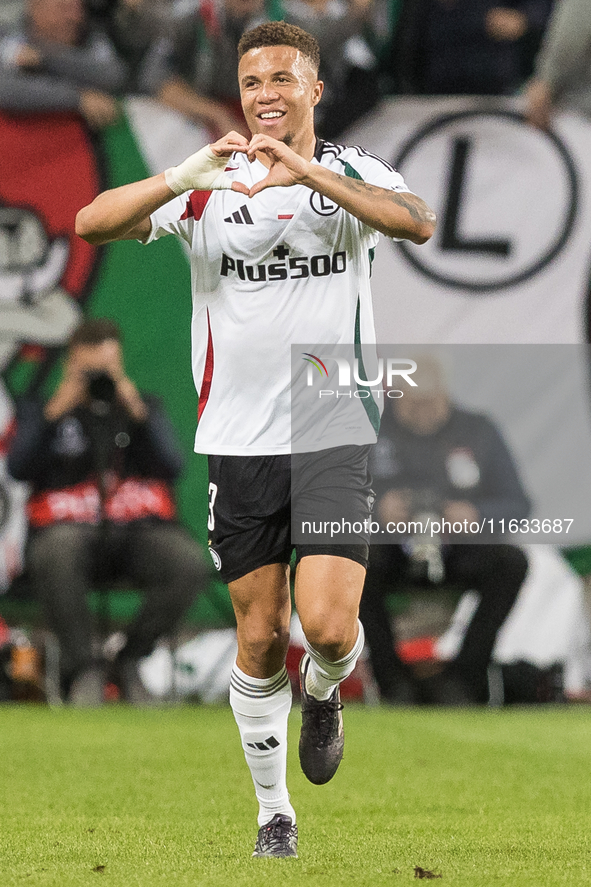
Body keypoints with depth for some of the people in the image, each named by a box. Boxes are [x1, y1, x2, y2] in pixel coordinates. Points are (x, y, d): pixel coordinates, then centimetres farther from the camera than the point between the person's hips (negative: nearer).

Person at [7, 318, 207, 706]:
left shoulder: (145, 407, 20)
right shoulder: (40, 411, 16)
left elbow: (172, 467, 3)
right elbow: (20, 467, -3)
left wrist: (137, 413, -8)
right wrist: (55, 412, -10)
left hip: (141, 527, 2)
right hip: (70, 527, -2)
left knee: (190, 563, -31)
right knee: (53, 556, -40)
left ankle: (130, 659, -11)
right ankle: (83, 667, -23)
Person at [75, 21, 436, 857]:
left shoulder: (353, 174, -2)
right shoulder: (209, 185, 0)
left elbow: (419, 223, -24)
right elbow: (92, 223, -13)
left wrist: (312, 174, -36)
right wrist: (185, 177, -30)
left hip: (336, 434, -1)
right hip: (240, 441, 1)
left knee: (329, 626, -14)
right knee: (260, 638, 5)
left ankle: (323, 693, 22)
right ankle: (274, 811, 23)